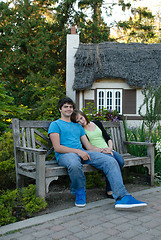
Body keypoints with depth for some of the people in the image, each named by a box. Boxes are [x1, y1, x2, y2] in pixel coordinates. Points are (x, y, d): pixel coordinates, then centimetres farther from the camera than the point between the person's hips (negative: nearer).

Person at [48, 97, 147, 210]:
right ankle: (80, 192, -12)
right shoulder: (55, 124, 11)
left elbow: (89, 146, 22)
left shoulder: (78, 126, 29)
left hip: (82, 153, 6)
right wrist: (78, 151, -15)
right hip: (65, 155, -5)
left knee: (111, 161, -18)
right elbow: (57, 148, -5)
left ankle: (122, 197, -27)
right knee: (74, 165, -43)